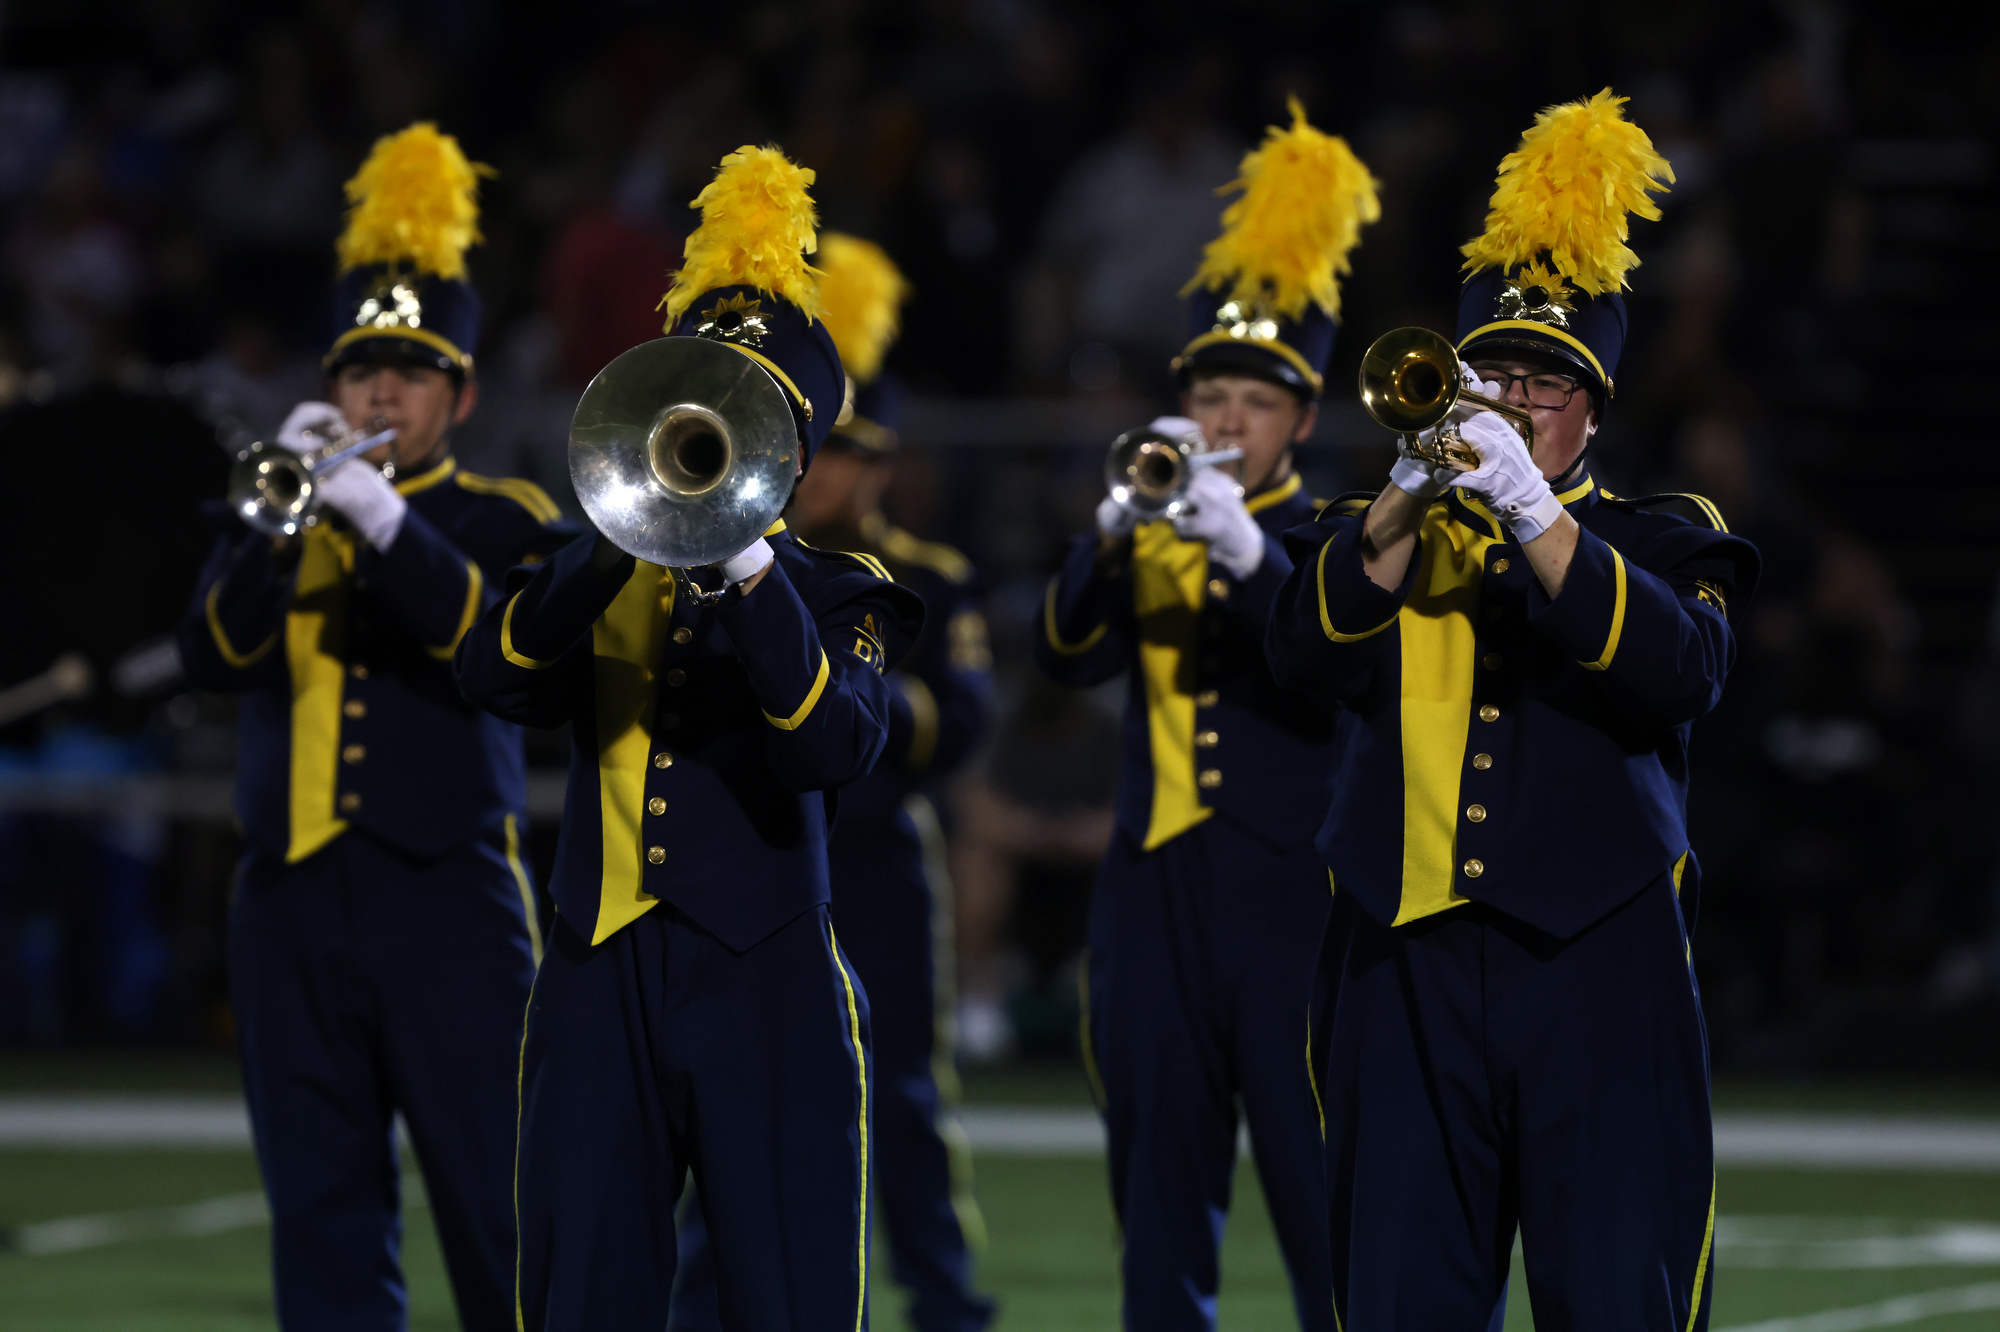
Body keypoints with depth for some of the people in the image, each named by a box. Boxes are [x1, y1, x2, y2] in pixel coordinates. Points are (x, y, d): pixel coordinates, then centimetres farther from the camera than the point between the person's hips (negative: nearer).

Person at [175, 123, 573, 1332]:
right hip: (293, 902, 3)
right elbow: (214, 654, -2)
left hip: (450, 901, -3)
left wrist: (381, 518, -22)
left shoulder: (506, 524, 5)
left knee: (503, 1220, -5)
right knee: (323, 1221, 3)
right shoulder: (278, 519, 15)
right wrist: (282, 516, -15)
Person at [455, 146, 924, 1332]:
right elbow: (498, 677, -8)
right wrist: (620, 546, -21)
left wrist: (752, 575, -24)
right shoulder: (596, 580, 13)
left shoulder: (835, 597, 6)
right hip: (601, 979, 2)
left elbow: (838, 748, -14)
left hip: (770, 986, -2)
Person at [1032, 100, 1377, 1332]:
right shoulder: (1144, 546, 13)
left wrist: (1250, 556, -28)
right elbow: (1068, 655, -3)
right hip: (1155, 900, 4)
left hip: (1293, 906, -4)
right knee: (1163, 1217, 5)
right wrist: (1115, 529, -20)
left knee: (1329, 1213, -7)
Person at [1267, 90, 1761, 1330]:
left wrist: (1532, 512, -18)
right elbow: (1307, 648, -4)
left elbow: (1680, 669, -11)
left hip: (1600, 965, -2)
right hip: (1411, 970, 2)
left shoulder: (1658, 541, 10)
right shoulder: (1379, 536, 15)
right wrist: (1417, 494, -15)